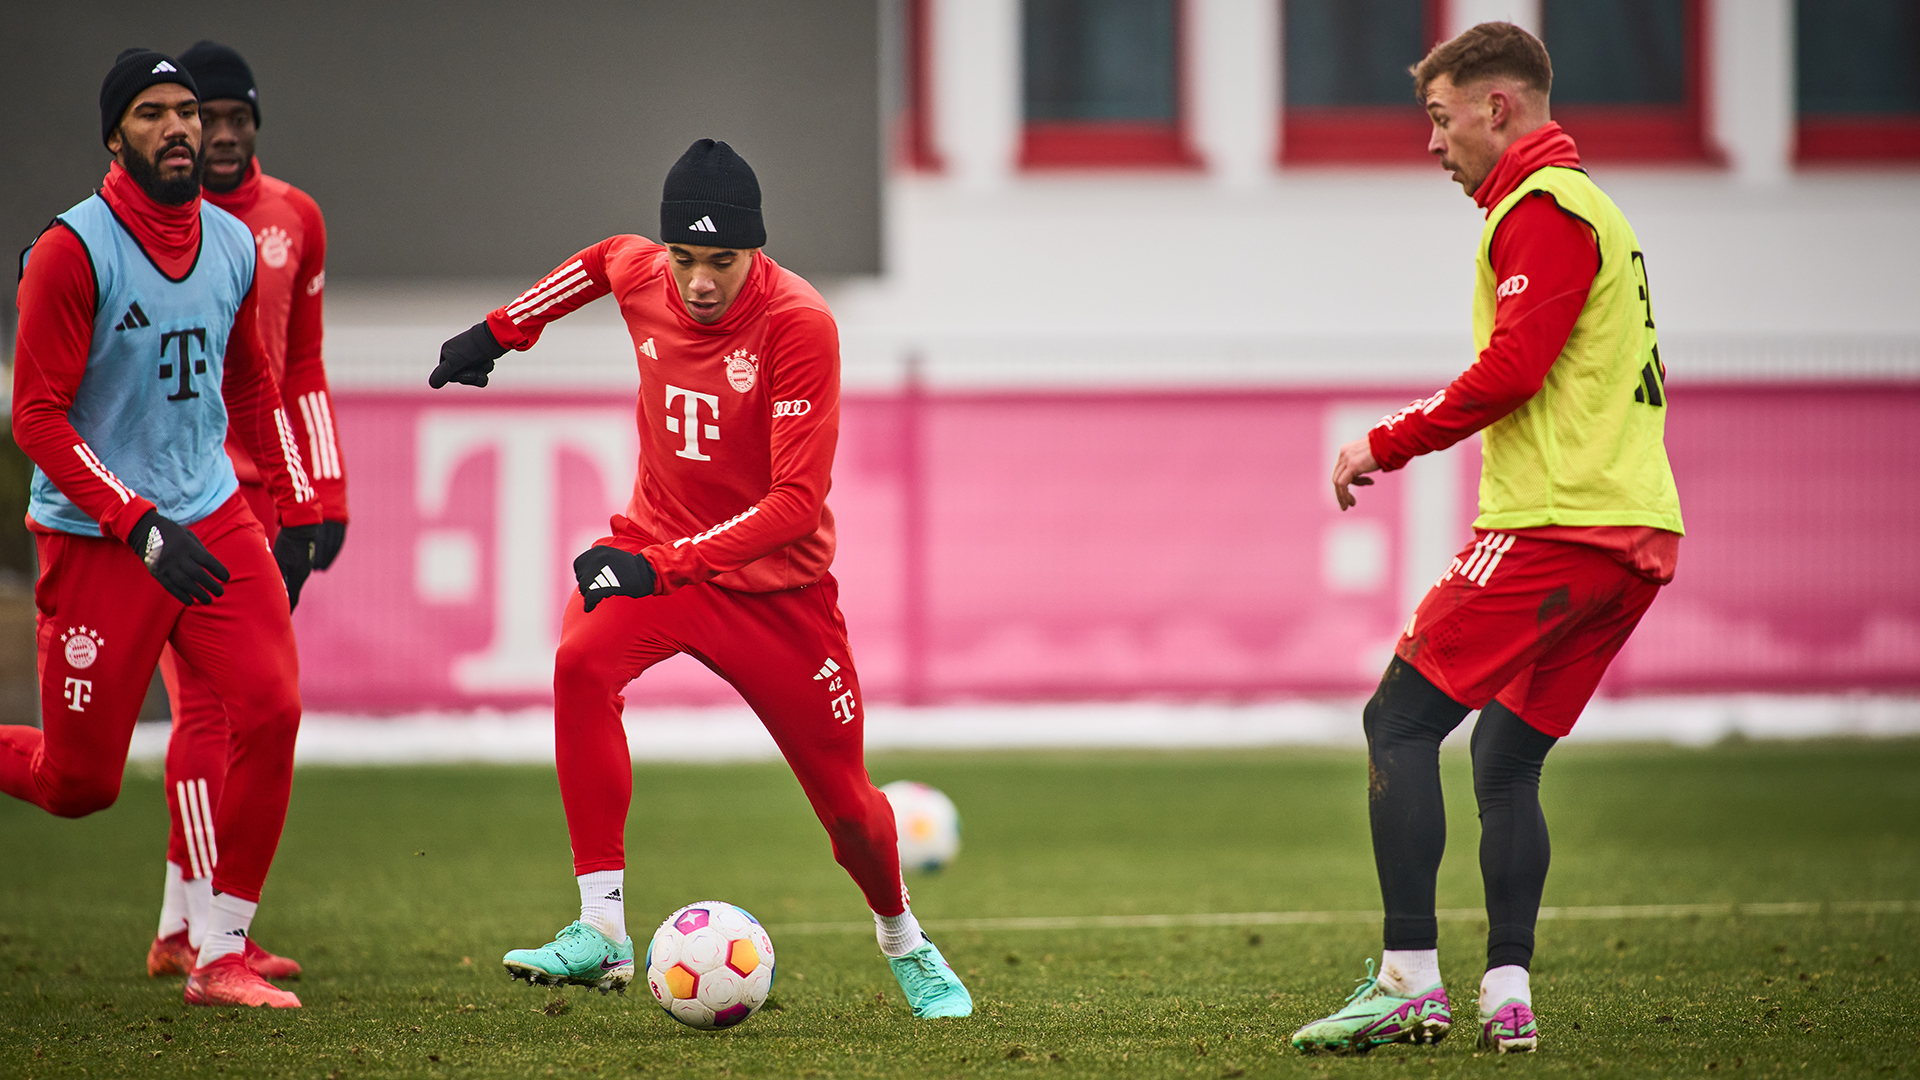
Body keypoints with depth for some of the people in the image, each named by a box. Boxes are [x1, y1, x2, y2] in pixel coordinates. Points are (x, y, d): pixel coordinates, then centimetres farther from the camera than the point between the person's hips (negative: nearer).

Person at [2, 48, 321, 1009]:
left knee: (271, 706, -15)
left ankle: (220, 957, -5)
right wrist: (140, 526, -23)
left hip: (213, 517, 5)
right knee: (79, 784, -1)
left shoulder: (233, 245, 7)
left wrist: (296, 515, 15)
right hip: (96, 538, -5)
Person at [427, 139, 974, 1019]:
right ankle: (603, 931, -30)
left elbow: (798, 502, -27)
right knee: (581, 664, -30)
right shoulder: (639, 275, -9)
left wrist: (664, 566, -33)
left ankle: (903, 941, 38)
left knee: (846, 803, 3)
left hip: (776, 583, -3)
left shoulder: (799, 324, -24)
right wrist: (501, 330, 21)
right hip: (654, 549, 3)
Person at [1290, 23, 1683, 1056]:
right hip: (1635, 536, 10)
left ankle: (1410, 981, -15)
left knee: (1399, 721, -8)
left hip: (1551, 525, -10)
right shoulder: (1594, 210, 24)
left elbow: (1512, 369, -17)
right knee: (1506, 759, 11)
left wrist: (1387, 445, -8)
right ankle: (1506, 997, 2)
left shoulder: (1541, 208, -6)